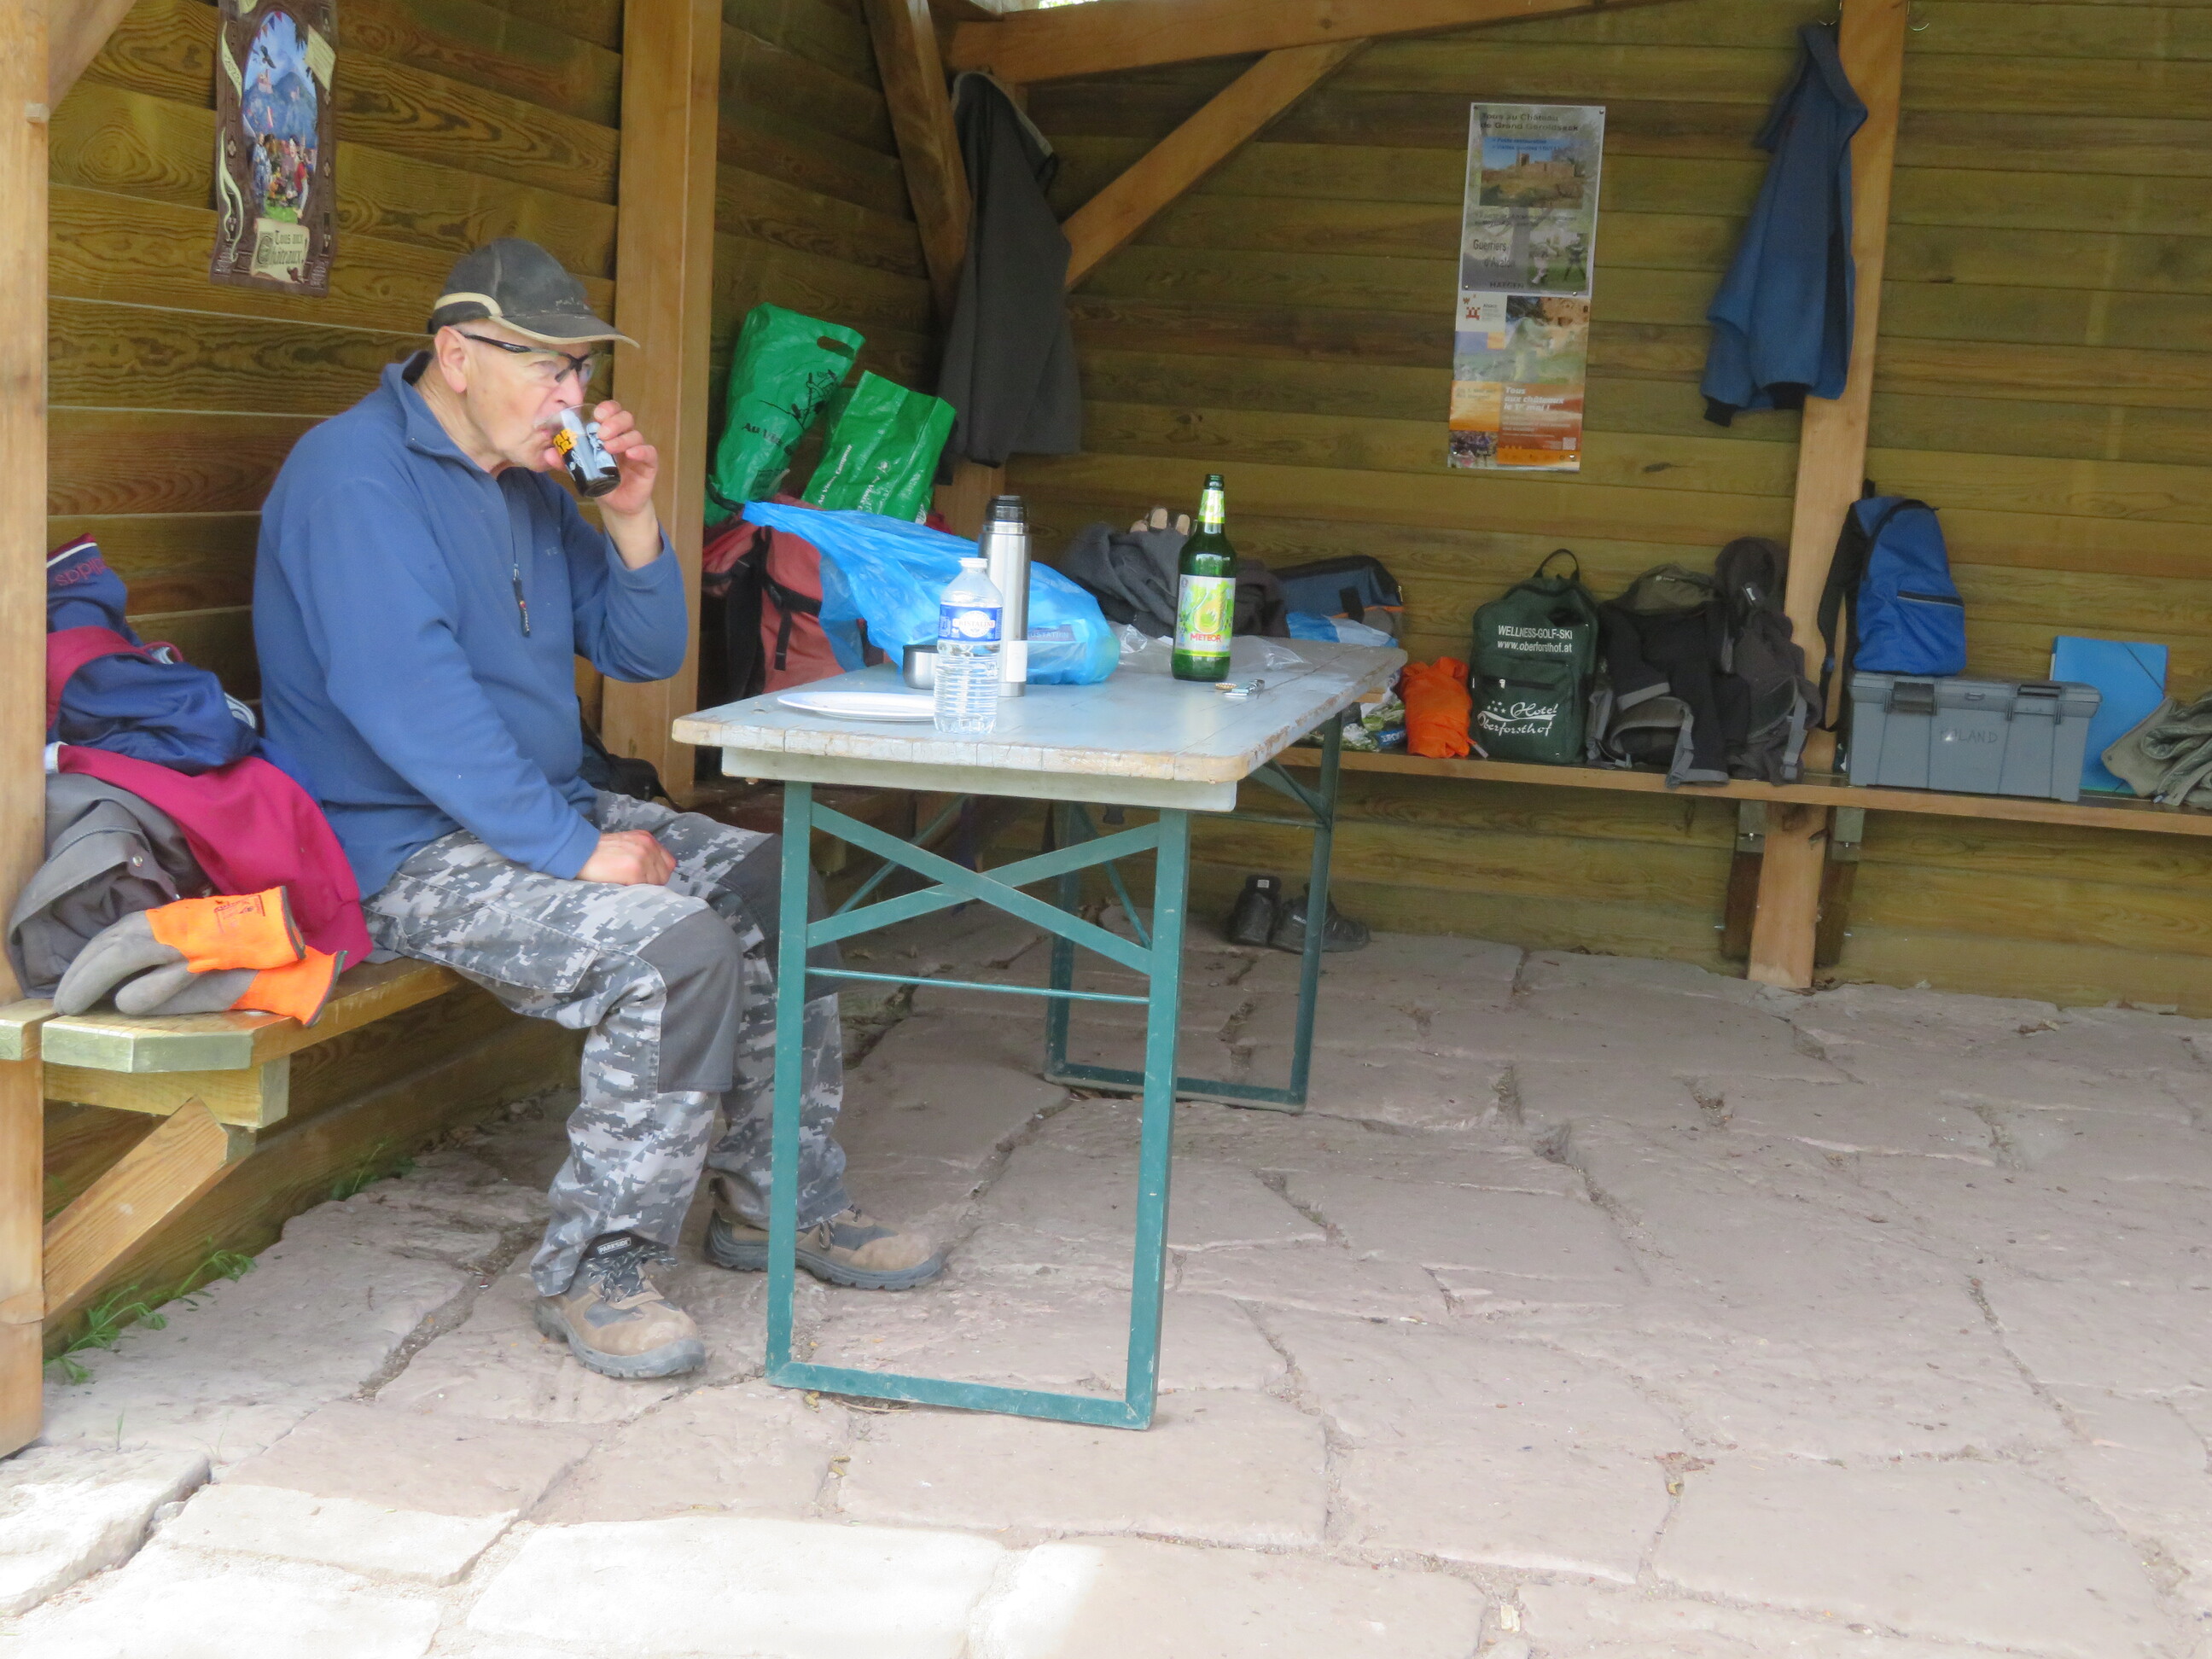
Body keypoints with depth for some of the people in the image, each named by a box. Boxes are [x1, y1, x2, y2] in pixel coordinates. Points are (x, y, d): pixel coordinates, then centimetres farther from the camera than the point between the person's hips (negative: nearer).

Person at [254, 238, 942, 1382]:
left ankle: (780, 1201, 13)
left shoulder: (525, 484, 14)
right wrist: (574, 849, -27)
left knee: (768, 881, 1)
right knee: (675, 945, -27)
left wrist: (630, 519, -3)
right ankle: (596, 1270, -14)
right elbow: (409, 698, -27)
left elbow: (646, 654, 15)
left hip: (541, 811, 10)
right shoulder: (355, 472, -15)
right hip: (401, 849, -10)